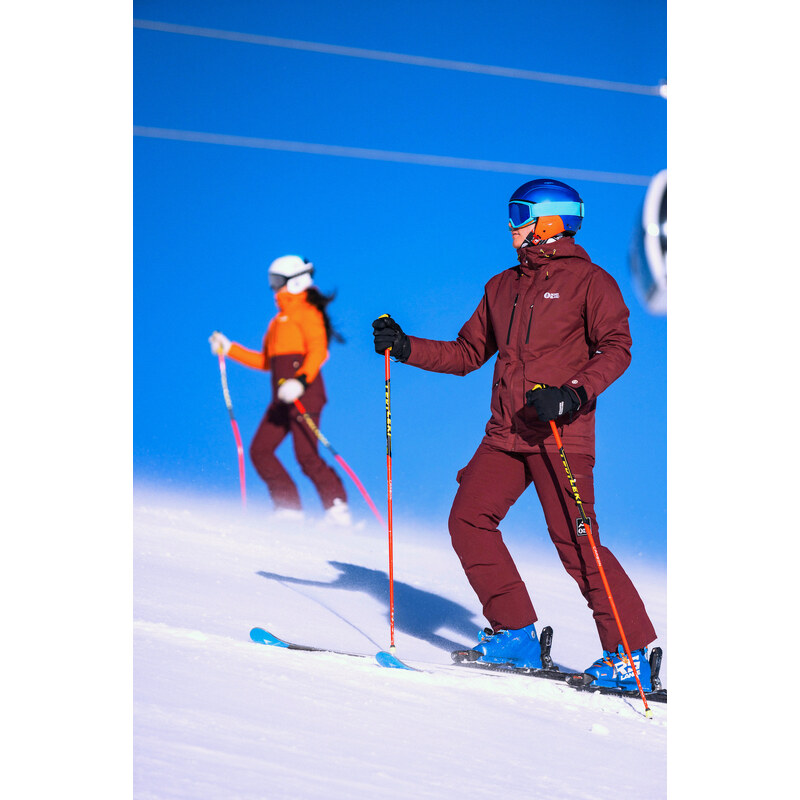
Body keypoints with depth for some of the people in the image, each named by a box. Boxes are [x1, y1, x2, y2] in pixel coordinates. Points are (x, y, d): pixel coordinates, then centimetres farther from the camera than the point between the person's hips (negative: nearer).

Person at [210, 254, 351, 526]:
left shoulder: (306, 312, -3)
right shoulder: (280, 319, 24)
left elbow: (318, 352, -16)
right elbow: (265, 361, 27)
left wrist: (300, 380, -32)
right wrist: (229, 349, 25)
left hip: (304, 393, -9)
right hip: (283, 397, 9)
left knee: (307, 456, -16)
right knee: (260, 450, 0)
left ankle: (338, 509, -11)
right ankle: (290, 507, 0)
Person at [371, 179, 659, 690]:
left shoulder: (588, 280, 0)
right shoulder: (502, 287, 20)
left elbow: (616, 348, -8)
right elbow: (468, 353, 22)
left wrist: (574, 394, -23)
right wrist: (405, 348, 10)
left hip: (561, 434, -7)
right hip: (506, 435, 7)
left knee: (574, 540, -12)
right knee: (469, 520, -7)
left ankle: (632, 653, -6)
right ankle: (516, 634, 1)